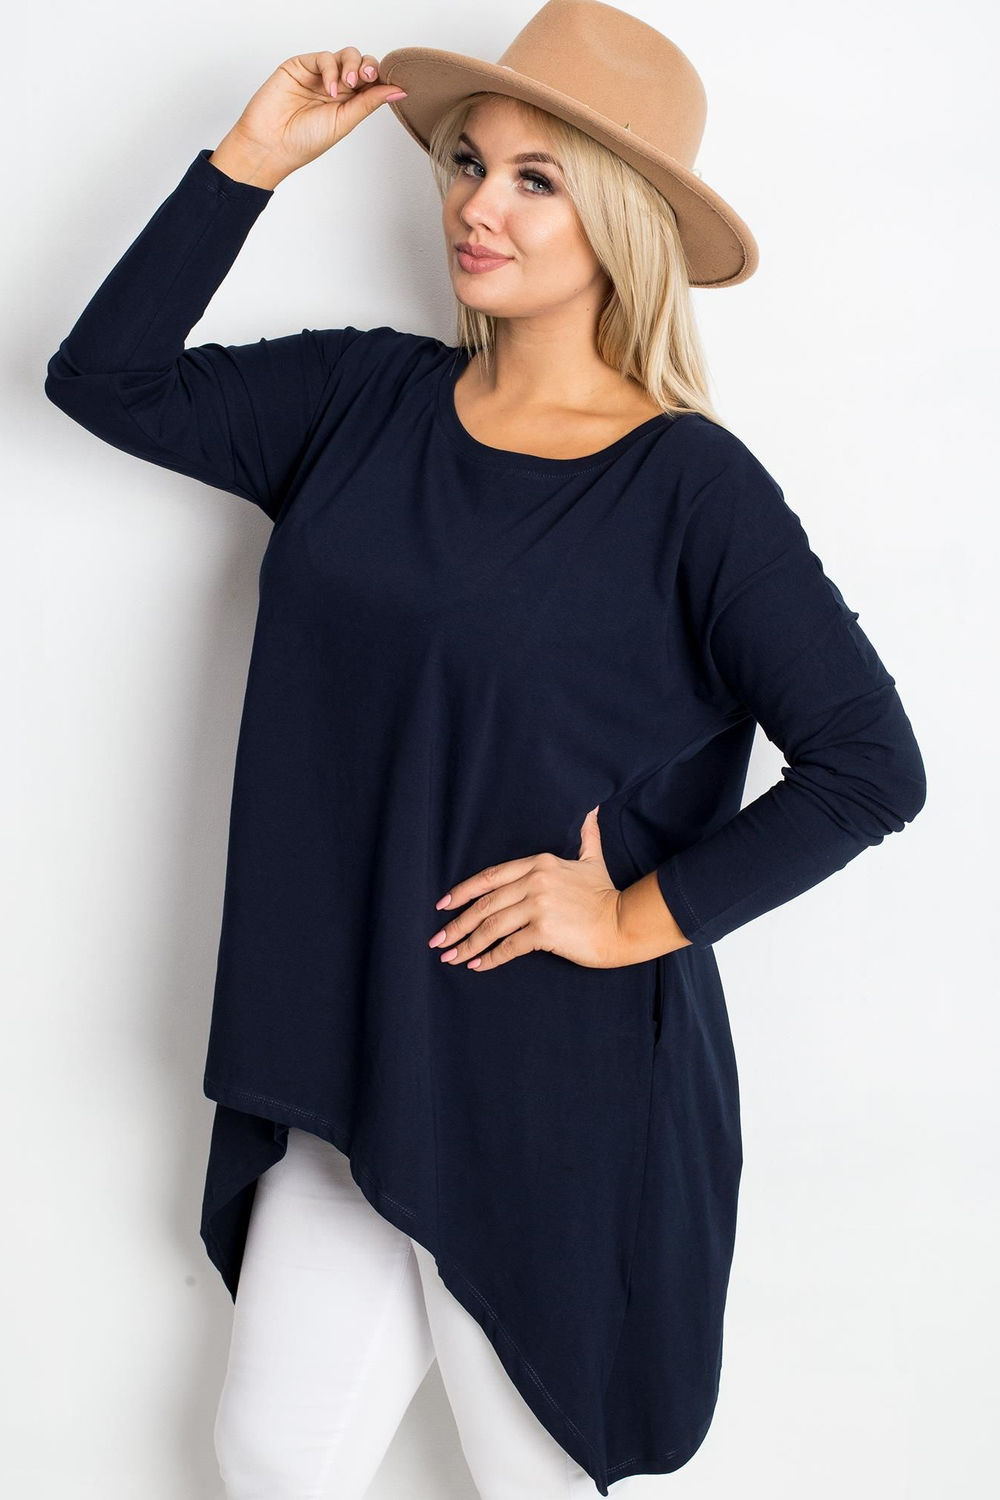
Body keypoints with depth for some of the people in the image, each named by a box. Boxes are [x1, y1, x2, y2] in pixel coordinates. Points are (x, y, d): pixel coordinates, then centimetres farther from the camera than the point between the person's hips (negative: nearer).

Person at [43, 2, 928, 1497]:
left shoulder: (687, 485, -14)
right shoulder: (365, 398, 1)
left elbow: (871, 766, -15)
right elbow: (105, 379, 2)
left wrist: (641, 922, -15)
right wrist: (250, 162, -5)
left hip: (554, 1083, -4)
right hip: (344, 1052, 5)